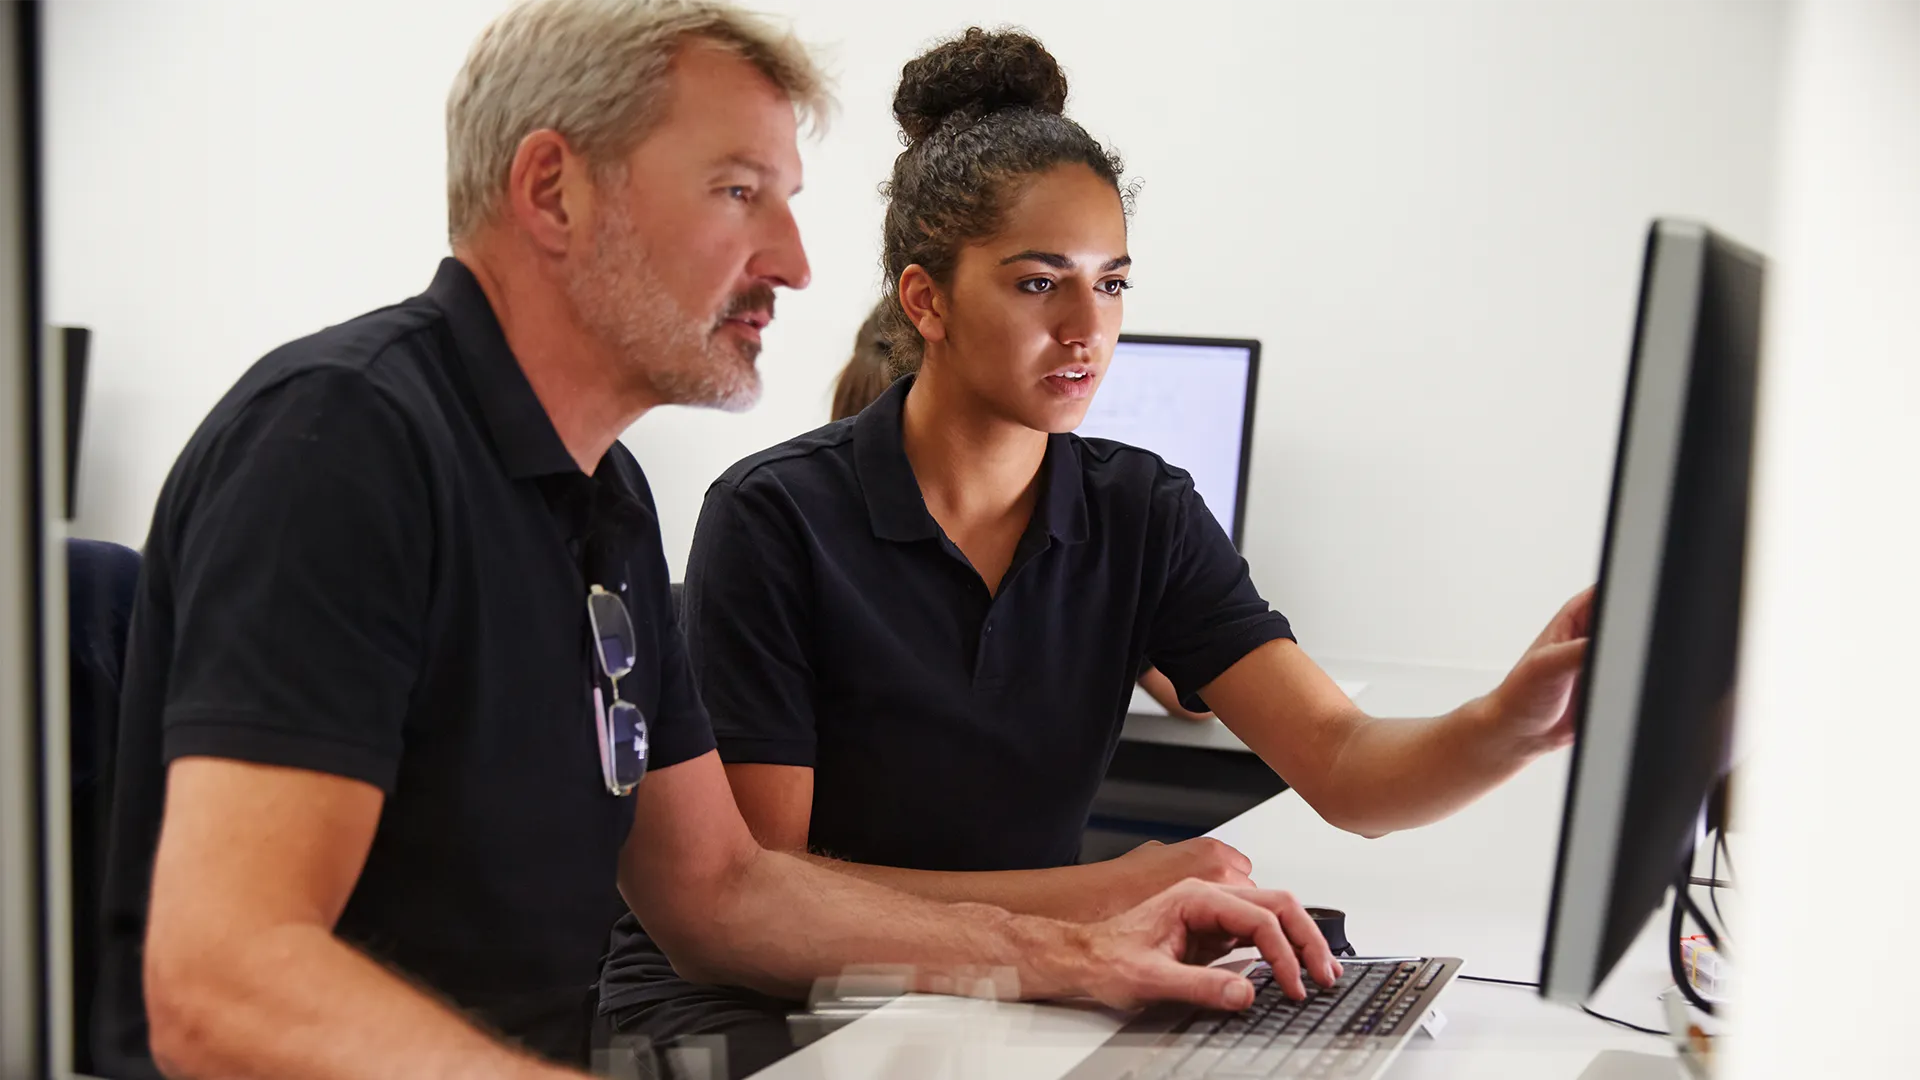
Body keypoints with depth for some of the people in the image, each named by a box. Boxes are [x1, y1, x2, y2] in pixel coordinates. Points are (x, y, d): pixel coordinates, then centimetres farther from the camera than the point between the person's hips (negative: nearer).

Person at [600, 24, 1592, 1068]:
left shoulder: (1141, 513, 0)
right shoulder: (775, 519, -14)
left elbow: (1346, 769, -10)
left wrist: (1506, 724, -33)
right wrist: (1100, 893, -22)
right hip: (743, 1006, -3)